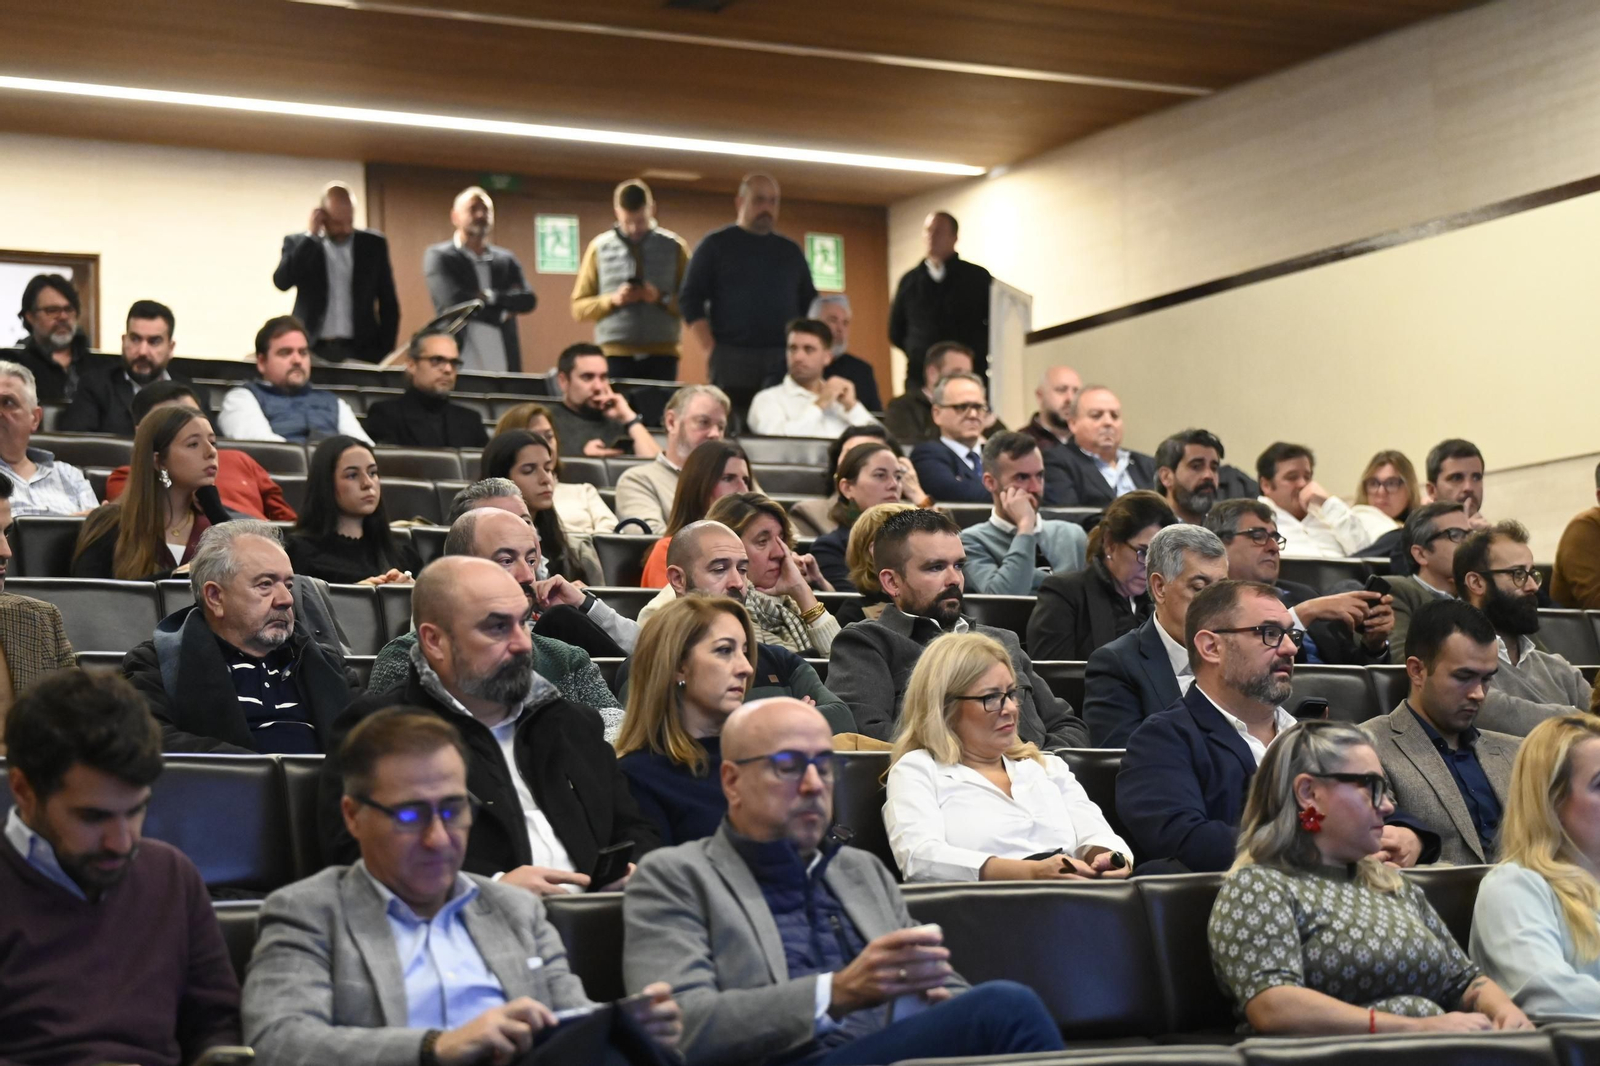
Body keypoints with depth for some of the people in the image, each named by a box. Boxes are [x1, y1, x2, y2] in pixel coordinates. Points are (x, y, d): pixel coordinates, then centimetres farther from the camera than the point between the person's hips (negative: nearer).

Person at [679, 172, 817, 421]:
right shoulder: (716, 245, 6)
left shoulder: (790, 251, 18)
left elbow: (810, 306, 20)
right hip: (733, 362, -3)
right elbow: (690, 302, 0)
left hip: (785, 362, 3)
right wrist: (713, 351, -9)